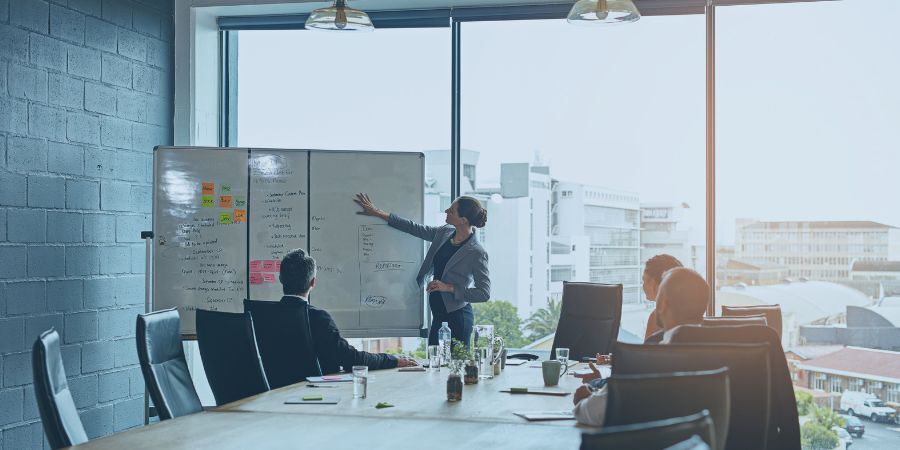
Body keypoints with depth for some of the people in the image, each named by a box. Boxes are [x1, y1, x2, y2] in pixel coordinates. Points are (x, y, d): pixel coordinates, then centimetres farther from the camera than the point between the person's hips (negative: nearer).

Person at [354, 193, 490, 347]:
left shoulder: (476, 253, -16)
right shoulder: (444, 233, 5)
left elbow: (484, 293, -16)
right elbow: (414, 228, 15)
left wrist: (450, 288, -19)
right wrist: (378, 213, 16)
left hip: (457, 318, -8)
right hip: (438, 315, 8)